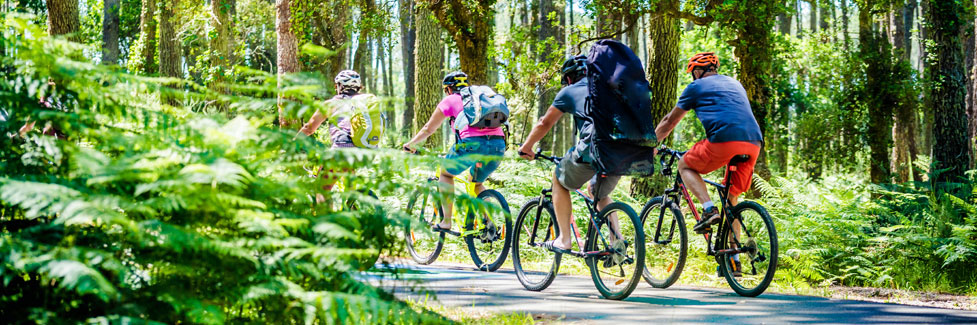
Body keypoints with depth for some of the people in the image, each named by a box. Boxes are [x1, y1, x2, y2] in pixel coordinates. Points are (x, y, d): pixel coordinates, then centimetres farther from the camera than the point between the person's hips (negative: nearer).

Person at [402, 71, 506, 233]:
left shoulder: (450, 100, 15)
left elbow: (428, 129, 22)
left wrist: (410, 144, 39)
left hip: (472, 143, -5)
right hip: (498, 146, 5)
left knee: (446, 173, 21)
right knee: (477, 183, 27)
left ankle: (446, 222, 13)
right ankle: (489, 223, 10)